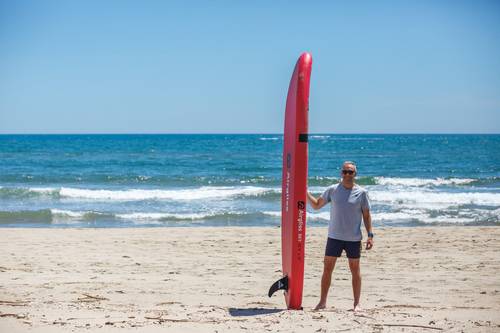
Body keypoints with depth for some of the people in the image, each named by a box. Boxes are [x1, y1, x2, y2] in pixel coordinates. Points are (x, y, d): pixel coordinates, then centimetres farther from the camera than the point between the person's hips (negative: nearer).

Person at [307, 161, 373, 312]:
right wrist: (305, 193, -2)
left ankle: (357, 303, 14)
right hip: (334, 237, 1)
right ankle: (322, 302, 9)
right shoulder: (332, 190, 2)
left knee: (355, 270, 6)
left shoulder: (361, 192, -2)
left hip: (353, 238, -1)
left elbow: (366, 215, 2)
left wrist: (370, 235, -5)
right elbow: (316, 205, 11)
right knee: (327, 269, 2)